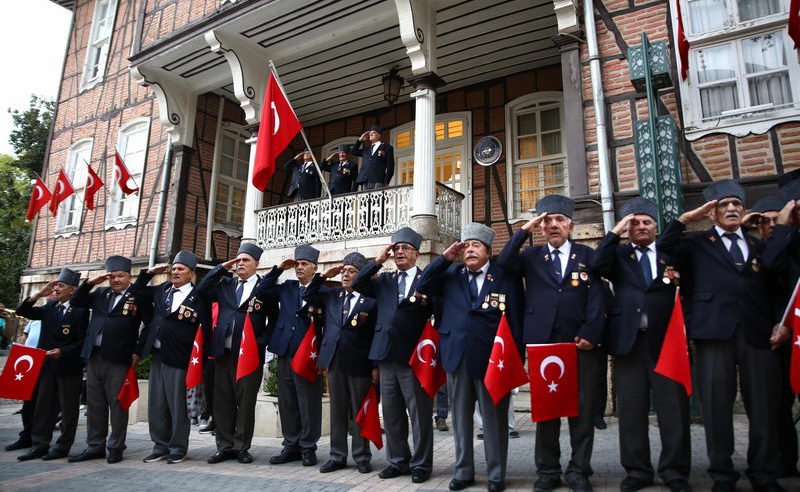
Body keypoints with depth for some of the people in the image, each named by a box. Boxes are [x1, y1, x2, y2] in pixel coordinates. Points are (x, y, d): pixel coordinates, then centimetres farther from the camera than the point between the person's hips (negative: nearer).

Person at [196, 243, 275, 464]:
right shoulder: (225, 285, 14)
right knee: (222, 402, 9)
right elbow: (201, 291, 5)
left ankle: (242, 447, 17)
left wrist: (261, 343, -10)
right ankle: (225, 447, 22)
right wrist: (221, 268, 3)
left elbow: (274, 320, -1)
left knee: (246, 402, 4)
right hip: (223, 353, 4)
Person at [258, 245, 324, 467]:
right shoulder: (286, 287, 15)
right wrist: (279, 269, 3)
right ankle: (291, 446, 24)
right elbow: (262, 291, 7)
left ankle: (308, 447, 15)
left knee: (309, 403, 2)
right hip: (285, 352, 5)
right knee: (287, 402, 12)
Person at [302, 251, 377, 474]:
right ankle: (337, 456, 23)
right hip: (334, 362, 4)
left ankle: (362, 457, 19)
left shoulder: (371, 299, -5)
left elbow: (378, 334, -4)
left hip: (359, 363, -4)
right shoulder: (331, 294, 10)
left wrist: (376, 365, -6)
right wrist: (324, 276, 3)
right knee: (337, 411, 12)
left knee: (359, 412, 7)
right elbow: (308, 296, 16)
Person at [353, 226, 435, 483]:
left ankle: (421, 464, 18)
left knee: (420, 414, 5)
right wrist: (378, 260, -3)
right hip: (386, 356, 5)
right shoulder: (384, 279, 13)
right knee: (391, 414, 14)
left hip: (414, 356, -4)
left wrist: (423, 303, -25)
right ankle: (398, 461, 27)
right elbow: (357, 286, 2)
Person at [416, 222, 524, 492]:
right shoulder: (450, 274, 10)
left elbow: (515, 318, -1)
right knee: (460, 417, 13)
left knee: (494, 418, 6)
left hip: (492, 357, -3)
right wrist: (445, 258, -2)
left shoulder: (506, 275, 0)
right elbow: (422, 287, 5)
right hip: (457, 356, 3)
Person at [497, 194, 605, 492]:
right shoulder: (531, 256, 12)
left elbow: (596, 297, 2)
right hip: (542, 342, 0)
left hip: (580, 343, 0)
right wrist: (524, 231, -7)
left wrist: (590, 333, -11)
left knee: (583, 409, 4)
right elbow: (504, 262, -6)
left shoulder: (587, 255, 10)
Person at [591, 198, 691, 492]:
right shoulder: (618, 254, 11)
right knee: (631, 410, 5)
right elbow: (598, 267, -10)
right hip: (628, 341, 0)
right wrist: (615, 231, -9)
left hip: (667, 340, 0)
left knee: (674, 409, 3)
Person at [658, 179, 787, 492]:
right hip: (715, 332, -2)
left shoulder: (759, 246, 21)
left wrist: (781, 324, 3)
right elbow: (665, 245, -3)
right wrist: (686, 218, -3)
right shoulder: (698, 243, 13)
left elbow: (774, 290, 16)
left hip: (758, 334, 3)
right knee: (716, 406, 0)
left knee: (764, 406, 3)